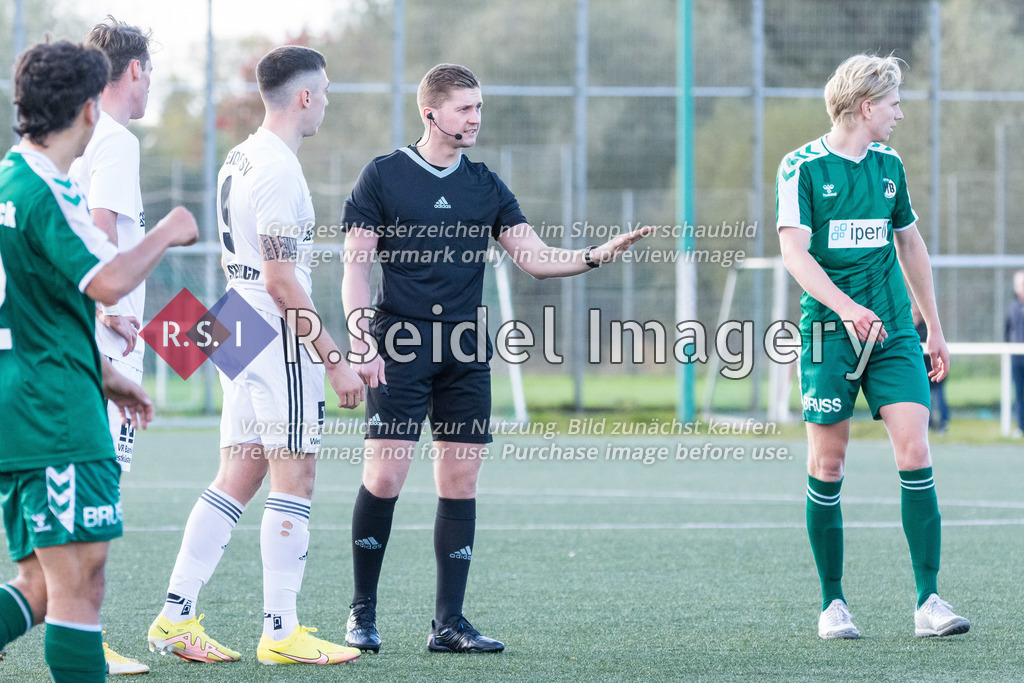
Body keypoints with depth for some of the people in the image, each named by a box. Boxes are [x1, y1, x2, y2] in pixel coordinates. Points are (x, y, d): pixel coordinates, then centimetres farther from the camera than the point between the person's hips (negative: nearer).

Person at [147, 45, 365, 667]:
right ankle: (282, 632, -3)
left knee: (237, 479, 9)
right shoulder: (278, 170, -16)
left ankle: (176, 617, 6)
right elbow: (281, 280, -19)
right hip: (282, 341, -9)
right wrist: (334, 359, -17)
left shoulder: (240, 160, 15)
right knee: (294, 481, -4)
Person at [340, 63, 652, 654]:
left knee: (461, 483, 2)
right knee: (385, 477, -10)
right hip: (400, 351, -4)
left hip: (466, 353, 4)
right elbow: (356, 266, -2)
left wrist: (595, 256, -10)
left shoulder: (486, 186, 12)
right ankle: (363, 612, 5)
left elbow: (536, 258, 8)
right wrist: (361, 343, -12)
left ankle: (449, 623, 6)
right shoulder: (383, 176, 0)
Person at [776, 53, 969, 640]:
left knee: (915, 455, -9)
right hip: (829, 332, -4)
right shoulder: (803, 167, -5)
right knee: (828, 469, 0)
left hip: (893, 332, 4)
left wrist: (934, 328, 24)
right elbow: (795, 251, -14)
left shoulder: (889, 166, 12)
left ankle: (929, 601, -8)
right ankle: (833, 603, 12)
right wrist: (845, 306, -28)